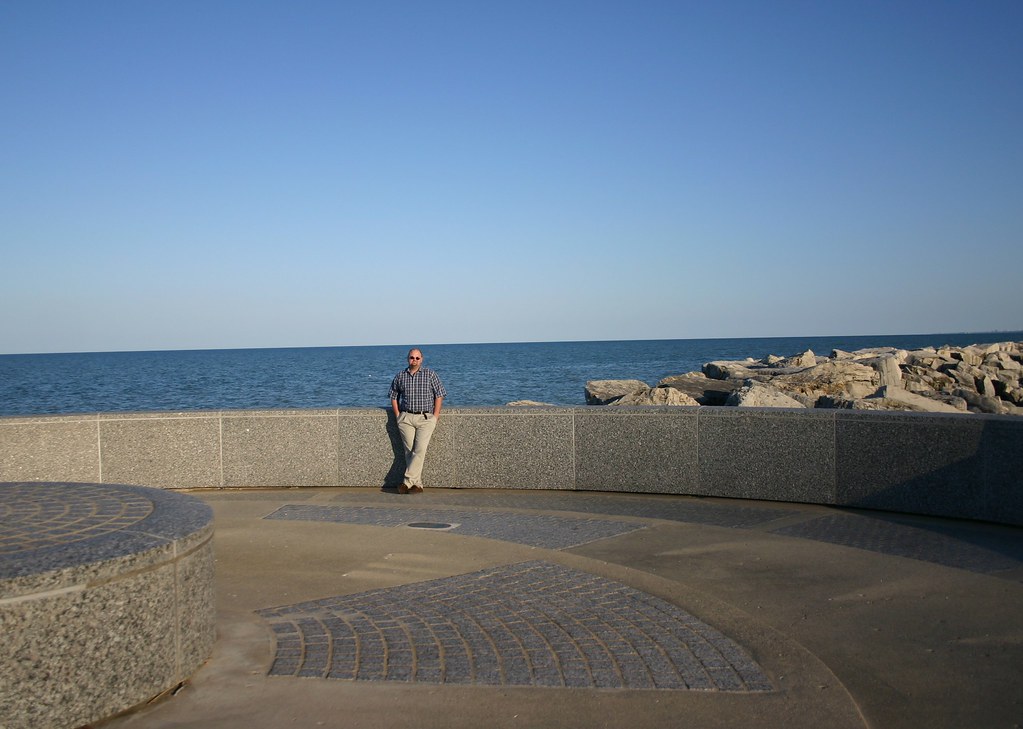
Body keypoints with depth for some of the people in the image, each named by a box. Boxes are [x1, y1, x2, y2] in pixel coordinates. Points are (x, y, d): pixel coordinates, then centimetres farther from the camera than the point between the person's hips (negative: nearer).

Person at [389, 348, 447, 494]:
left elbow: (439, 395, 4)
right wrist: (398, 415, 8)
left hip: (426, 418, -2)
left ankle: (407, 482, -15)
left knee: (420, 450, -15)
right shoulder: (400, 376, 10)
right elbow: (394, 396, 19)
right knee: (409, 451, -2)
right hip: (406, 418, 2)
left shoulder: (430, 374, 4)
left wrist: (435, 416, -3)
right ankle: (417, 484, 2)